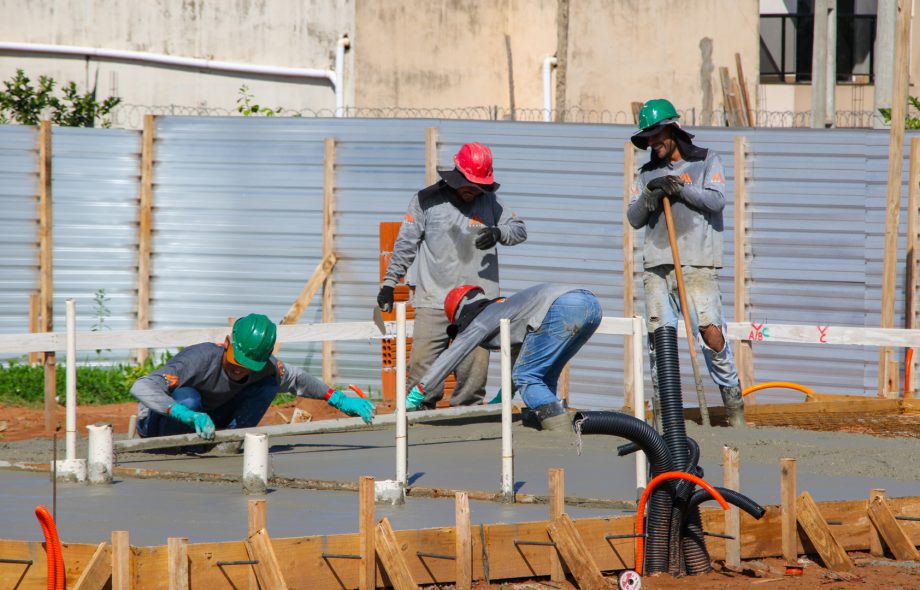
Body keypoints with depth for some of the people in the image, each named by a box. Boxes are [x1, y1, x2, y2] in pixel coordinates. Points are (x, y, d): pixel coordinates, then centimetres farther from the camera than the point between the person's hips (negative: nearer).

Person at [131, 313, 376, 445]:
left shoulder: (265, 366, -16)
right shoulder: (202, 359, -36)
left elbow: (296, 378, 8)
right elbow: (141, 388, -47)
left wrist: (339, 400, 0)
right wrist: (190, 416, -58)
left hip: (203, 418, 5)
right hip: (157, 422, -5)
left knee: (268, 385, -9)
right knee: (188, 397, -40)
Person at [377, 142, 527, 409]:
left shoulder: (489, 202, 10)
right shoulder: (427, 200, 4)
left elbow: (519, 229, 13)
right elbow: (406, 244, 7)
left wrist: (499, 233, -9)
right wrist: (389, 283, 5)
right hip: (433, 300, -2)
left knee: (475, 364, -3)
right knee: (422, 361, -9)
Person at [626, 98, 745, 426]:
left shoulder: (707, 162, 10)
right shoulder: (648, 174, 19)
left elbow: (716, 200, -5)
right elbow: (634, 219, 10)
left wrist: (679, 189, -15)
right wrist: (649, 197, -10)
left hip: (698, 266, -3)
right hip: (657, 267, 3)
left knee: (711, 333, -11)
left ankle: (732, 398, 3)